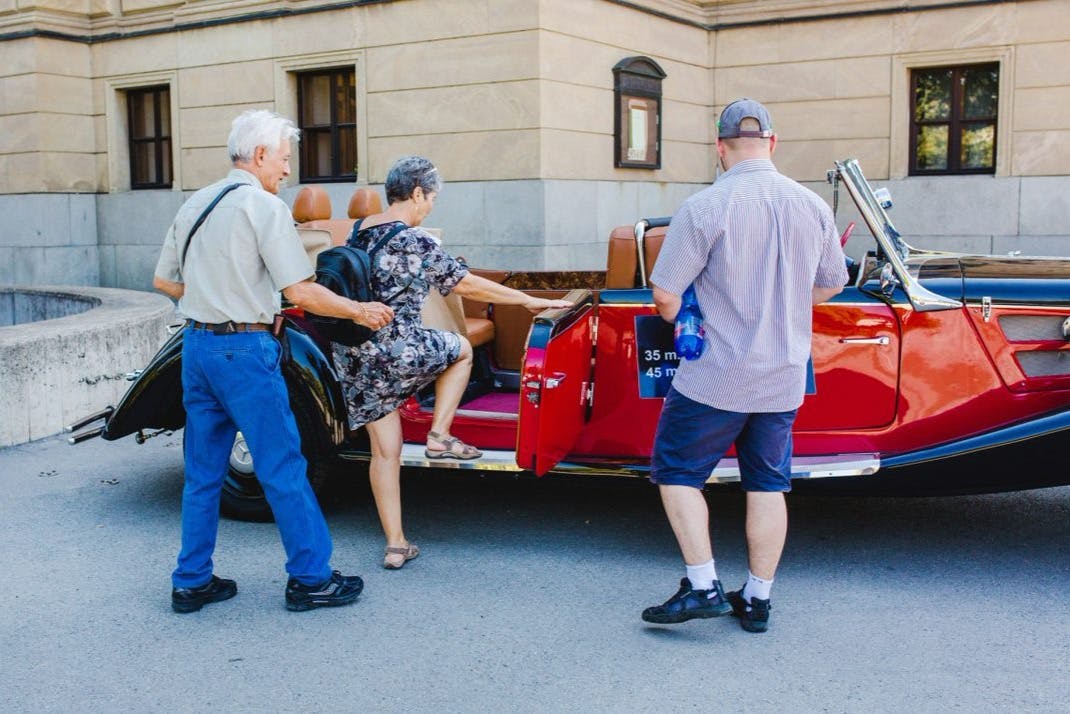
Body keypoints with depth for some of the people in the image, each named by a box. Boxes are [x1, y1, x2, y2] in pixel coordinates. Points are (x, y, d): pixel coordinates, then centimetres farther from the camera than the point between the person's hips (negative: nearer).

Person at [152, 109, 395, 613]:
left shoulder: (194, 204, 12)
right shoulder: (263, 206, -11)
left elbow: (163, 280, 17)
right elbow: (300, 292, -16)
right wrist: (359, 311, -4)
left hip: (196, 345, 8)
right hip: (244, 350, -8)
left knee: (202, 471, 14)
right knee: (282, 468, 1)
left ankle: (192, 582, 20)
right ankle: (310, 577, 9)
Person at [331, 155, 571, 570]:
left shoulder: (359, 233, 10)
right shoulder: (415, 241, -10)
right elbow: (468, 285, -3)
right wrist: (529, 300, 7)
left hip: (351, 359, 7)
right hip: (396, 351, -7)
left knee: (384, 450, 13)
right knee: (461, 350, 23)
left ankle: (395, 546, 15)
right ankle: (439, 436, 15)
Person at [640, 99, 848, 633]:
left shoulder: (704, 208, -15)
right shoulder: (813, 206, 1)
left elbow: (665, 295, -13)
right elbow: (830, 285, 14)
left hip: (715, 377, -5)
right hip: (785, 379, 5)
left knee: (677, 473, 10)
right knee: (768, 484, 14)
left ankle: (703, 587, 5)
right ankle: (757, 601, 22)